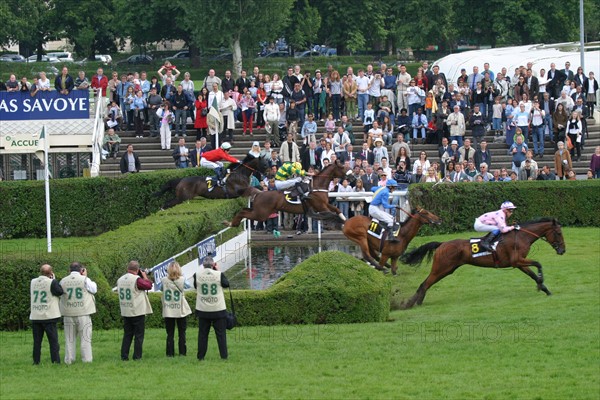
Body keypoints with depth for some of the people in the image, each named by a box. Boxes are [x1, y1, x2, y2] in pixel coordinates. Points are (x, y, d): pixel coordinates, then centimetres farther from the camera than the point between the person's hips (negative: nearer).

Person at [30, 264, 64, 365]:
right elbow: (60, 292, -5)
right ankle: (55, 360, -2)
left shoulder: (33, 282, 3)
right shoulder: (52, 283, -13)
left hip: (35, 317, 4)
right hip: (49, 316, -4)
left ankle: (36, 361, 8)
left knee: (37, 341, 9)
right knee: (53, 340, 2)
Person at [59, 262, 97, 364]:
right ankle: (87, 359, 1)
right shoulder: (84, 280, -8)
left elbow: (60, 293, 13)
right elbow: (94, 289, 5)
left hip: (69, 314, 2)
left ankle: (69, 360, 8)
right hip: (83, 313, -2)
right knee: (85, 338, 3)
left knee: (69, 339, 9)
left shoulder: (63, 281, 1)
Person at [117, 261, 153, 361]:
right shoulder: (137, 280, -17)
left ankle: (124, 356, 7)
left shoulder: (120, 280, 3)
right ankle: (137, 356, 1)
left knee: (127, 335, 11)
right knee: (139, 335, 3)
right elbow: (149, 285, -10)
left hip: (125, 313, 6)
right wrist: (145, 277, 7)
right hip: (138, 312, -6)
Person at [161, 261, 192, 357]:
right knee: (182, 333, 10)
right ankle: (182, 352, 10)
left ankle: (170, 353, 4)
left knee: (170, 334, 6)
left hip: (168, 312, 0)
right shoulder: (182, 280, -11)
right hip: (181, 311, 0)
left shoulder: (164, 280, -9)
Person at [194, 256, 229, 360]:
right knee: (221, 333, 5)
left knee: (202, 333, 8)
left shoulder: (197, 275, -7)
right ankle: (224, 355, 3)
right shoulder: (219, 274, -11)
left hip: (203, 310, 1)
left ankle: (201, 356, 7)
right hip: (218, 309, -1)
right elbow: (226, 284, 6)